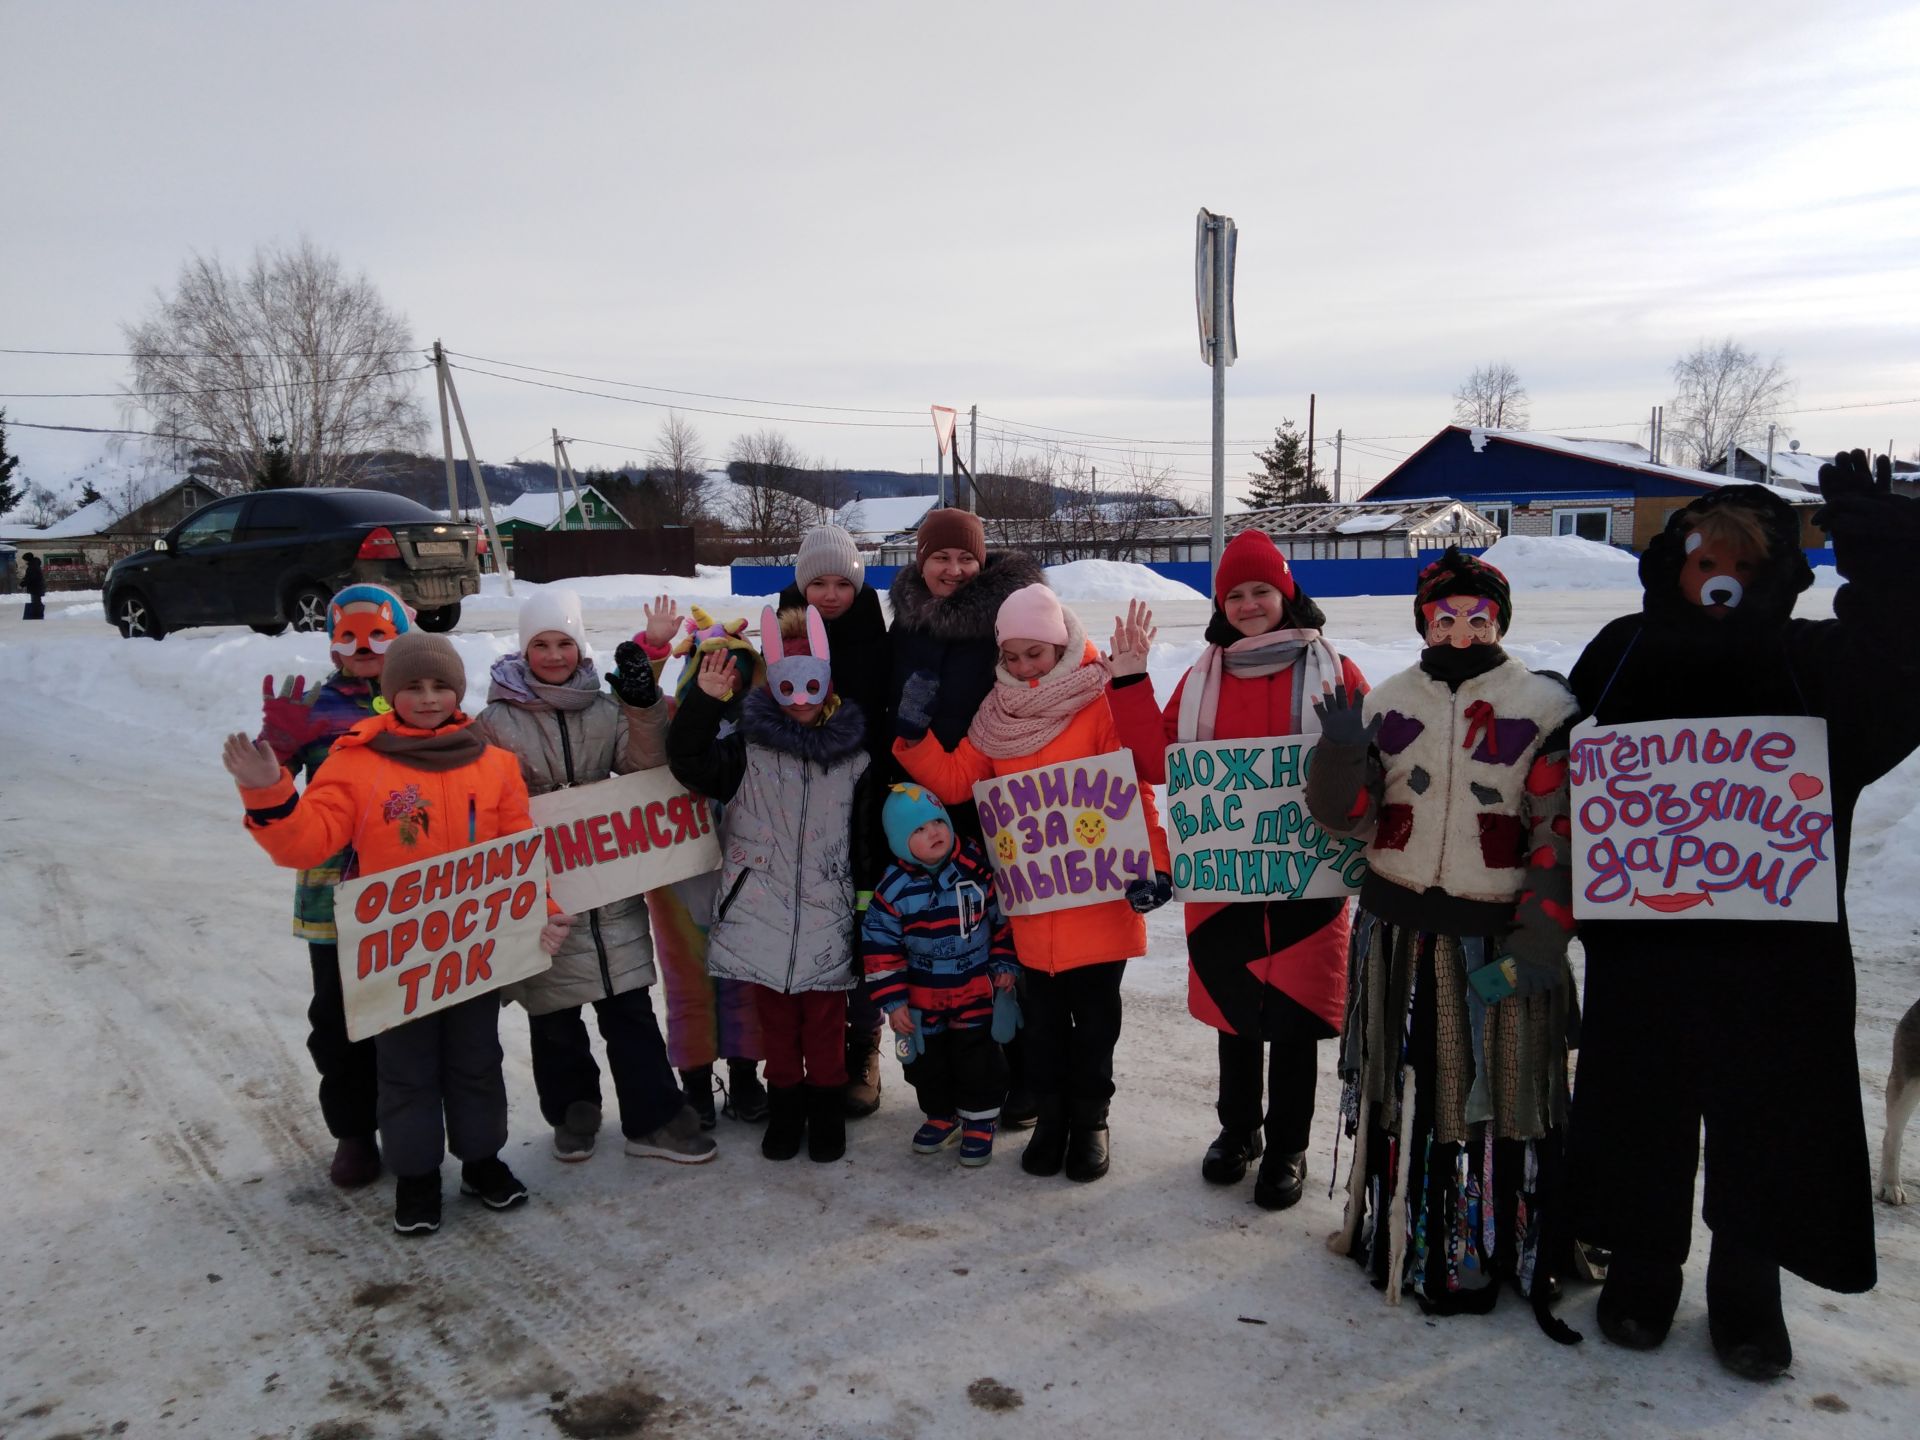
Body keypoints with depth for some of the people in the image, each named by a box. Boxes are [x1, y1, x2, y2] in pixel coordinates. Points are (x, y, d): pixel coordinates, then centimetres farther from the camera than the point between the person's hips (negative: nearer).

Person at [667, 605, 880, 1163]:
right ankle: (785, 1105, 29)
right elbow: (690, 763, -13)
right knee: (775, 1017, 12)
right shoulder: (749, 746, 0)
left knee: (825, 1018, 7)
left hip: (826, 915, 0)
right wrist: (703, 702, -24)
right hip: (762, 912, 0)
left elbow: (868, 835, 5)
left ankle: (825, 1106, 26)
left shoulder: (854, 754, 3)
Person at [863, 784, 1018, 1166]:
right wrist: (892, 1000, -9)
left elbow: (1003, 916, 1)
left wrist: (1004, 964, 2)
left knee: (978, 1059, 5)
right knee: (928, 1062, 14)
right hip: (923, 999, 1)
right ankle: (941, 1117, 36)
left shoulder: (977, 868, -12)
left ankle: (979, 1123, 24)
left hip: (977, 992, -1)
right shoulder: (893, 889, -13)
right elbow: (880, 948, -8)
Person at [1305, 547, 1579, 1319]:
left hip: (1498, 934, -3)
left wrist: (1539, 940, -13)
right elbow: (1349, 816, 4)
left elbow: (1561, 833, -7)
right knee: (1400, 1089, 16)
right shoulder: (1387, 703, 6)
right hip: (1399, 930, 4)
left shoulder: (1545, 706, -5)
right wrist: (1341, 754, -15)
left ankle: (1502, 1250, 23)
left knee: (1499, 1090, 5)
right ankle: (1397, 1232, 35)